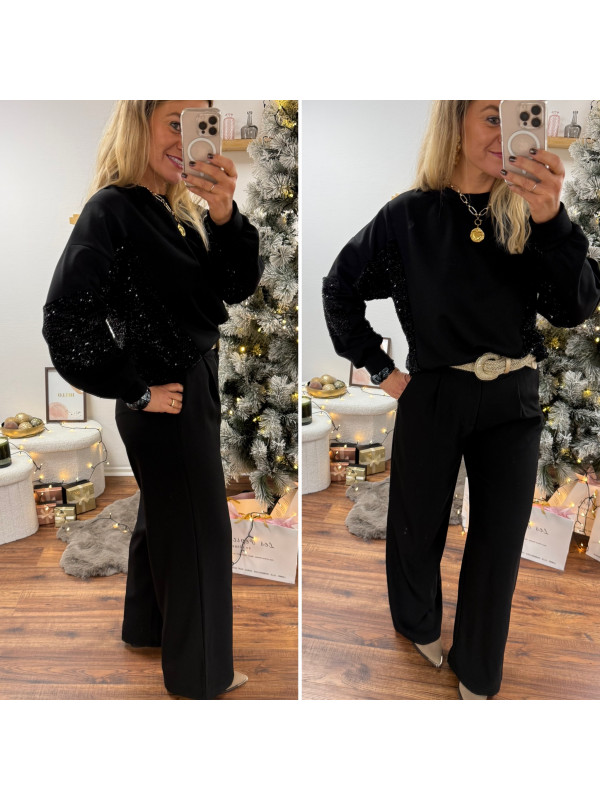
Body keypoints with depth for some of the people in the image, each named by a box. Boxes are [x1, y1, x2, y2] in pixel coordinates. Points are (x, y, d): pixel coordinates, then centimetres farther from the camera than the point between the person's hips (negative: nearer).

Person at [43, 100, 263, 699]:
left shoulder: (180, 209, 6)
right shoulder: (111, 210, -17)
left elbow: (237, 287, -2)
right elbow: (65, 320, -23)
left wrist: (225, 217, -18)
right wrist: (136, 391, -16)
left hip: (197, 381, 9)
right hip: (168, 399, -8)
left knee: (163, 515, 23)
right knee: (198, 531, 5)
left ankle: (146, 626, 47)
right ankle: (199, 672, 28)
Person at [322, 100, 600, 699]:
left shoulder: (526, 213, -1)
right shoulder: (409, 216, -7)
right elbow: (340, 290, 3)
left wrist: (551, 220, -26)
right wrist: (378, 368, 0)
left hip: (513, 403, 3)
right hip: (432, 398, -2)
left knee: (499, 544, 11)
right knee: (419, 526, 16)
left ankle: (477, 675, 36)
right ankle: (419, 626, 48)